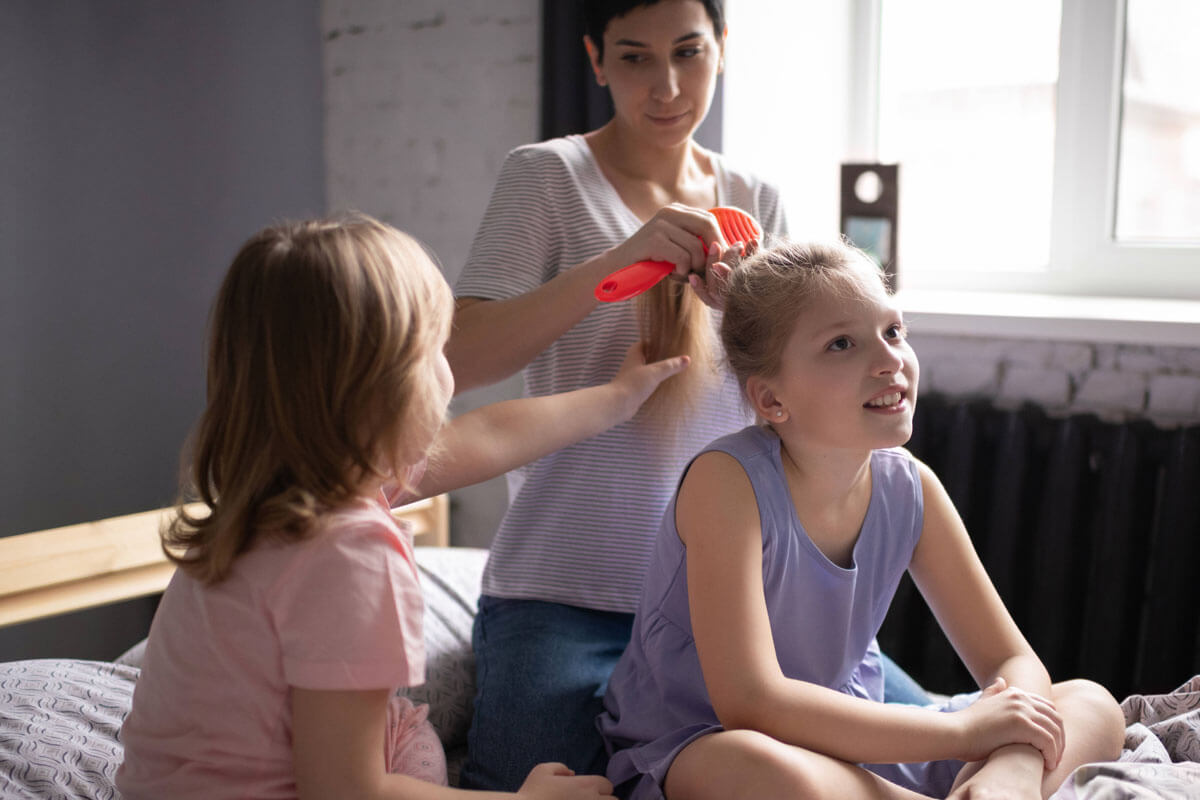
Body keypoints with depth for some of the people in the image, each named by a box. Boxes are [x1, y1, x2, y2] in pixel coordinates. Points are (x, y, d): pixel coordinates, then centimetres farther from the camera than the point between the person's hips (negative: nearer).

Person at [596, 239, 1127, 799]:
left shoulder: (908, 488, -5)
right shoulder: (728, 481, -23)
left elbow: (1015, 664, -1)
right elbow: (749, 701, -30)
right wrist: (965, 730, -25)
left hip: (851, 748, 6)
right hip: (691, 755, -6)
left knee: (1093, 707, -1)